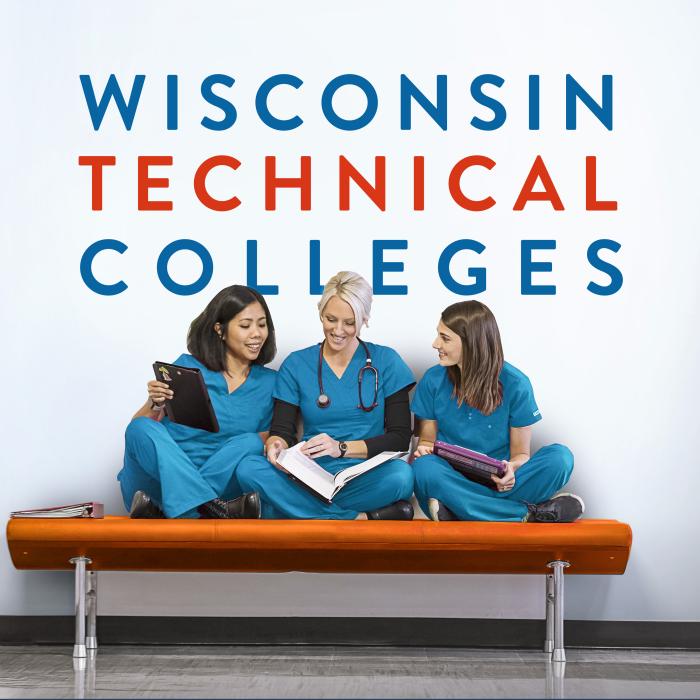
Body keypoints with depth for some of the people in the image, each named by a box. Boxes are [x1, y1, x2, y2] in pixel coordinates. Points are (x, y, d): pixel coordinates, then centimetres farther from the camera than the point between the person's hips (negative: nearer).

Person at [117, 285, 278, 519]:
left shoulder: (269, 383, 9)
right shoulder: (186, 368, 2)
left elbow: (268, 439, 13)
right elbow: (138, 430, 1)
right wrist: (155, 404, -20)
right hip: (156, 479, -1)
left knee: (250, 443, -24)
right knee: (142, 428, -29)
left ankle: (158, 513, -35)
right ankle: (215, 510, -48)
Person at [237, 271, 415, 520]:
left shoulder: (386, 362, 7)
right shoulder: (296, 365, 11)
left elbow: (400, 437, 0)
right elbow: (282, 431, 7)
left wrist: (341, 448, -15)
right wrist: (276, 445, -18)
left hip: (368, 478, -2)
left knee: (401, 475, -36)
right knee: (249, 469, -29)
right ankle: (362, 518, -26)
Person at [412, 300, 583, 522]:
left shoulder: (515, 384, -4)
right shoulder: (433, 380, 2)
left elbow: (521, 453, 2)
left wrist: (511, 469, -23)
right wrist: (423, 449, -13)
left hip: (498, 484, 0)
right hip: (452, 482, 1)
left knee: (560, 457, -25)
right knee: (424, 469, -36)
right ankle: (529, 513, -29)